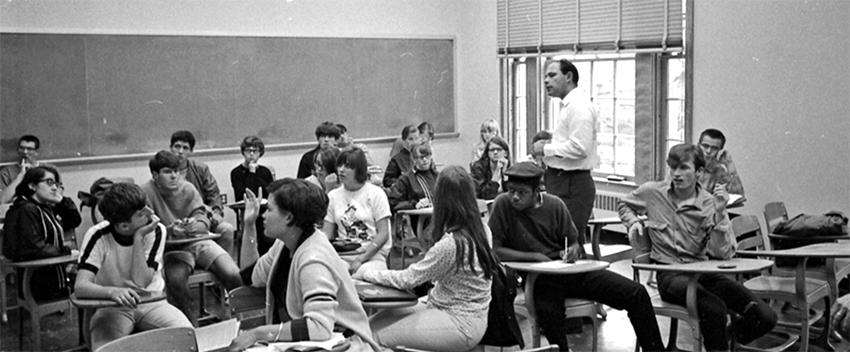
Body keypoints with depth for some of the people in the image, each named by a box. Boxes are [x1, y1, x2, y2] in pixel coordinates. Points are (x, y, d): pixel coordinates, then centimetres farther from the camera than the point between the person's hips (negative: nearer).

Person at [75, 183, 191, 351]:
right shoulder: (98, 236, -17)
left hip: (151, 303, 2)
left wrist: (138, 238, -25)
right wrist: (113, 291, -45)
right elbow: (80, 286, -27)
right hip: (111, 305, -1)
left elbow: (141, 284, -20)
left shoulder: (155, 231, -13)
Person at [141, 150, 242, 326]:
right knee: (175, 278, -36)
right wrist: (170, 230, -30)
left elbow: (203, 222, -1)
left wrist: (194, 226, -26)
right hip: (171, 248, -3)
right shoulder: (145, 193, -7)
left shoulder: (187, 188, 2)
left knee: (233, 274, -19)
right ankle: (192, 327, -14)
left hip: (198, 241, 3)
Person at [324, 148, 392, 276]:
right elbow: (326, 234, 9)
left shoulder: (375, 193, 0)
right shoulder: (333, 196, 12)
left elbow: (383, 234, -5)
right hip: (343, 255, 3)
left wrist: (360, 260, -16)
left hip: (372, 256, -3)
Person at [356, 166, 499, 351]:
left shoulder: (451, 243, -26)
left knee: (378, 336, -10)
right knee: (377, 320, 5)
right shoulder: (480, 229, -1)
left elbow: (407, 279, -17)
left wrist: (366, 274, -5)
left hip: (461, 325, -9)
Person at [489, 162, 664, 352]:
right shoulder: (503, 204, -6)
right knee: (548, 312, -40)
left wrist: (573, 251, -14)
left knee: (636, 293, -7)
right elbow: (493, 250, -13)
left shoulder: (555, 205, 2)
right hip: (539, 278, -3)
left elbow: (575, 244, 11)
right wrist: (534, 256, -17)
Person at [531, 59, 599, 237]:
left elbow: (579, 148, -23)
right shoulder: (567, 106, 18)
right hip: (561, 181, 10)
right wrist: (550, 144, 6)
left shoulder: (579, 106, -14)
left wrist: (546, 149, -13)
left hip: (572, 184, -10)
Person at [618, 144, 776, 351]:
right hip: (668, 272, -2)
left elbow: (723, 254, -10)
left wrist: (719, 214, -17)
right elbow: (624, 205, 25)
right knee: (715, 309, -35)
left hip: (702, 270, 2)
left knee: (765, 317, -15)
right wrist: (633, 221, 5)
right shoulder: (652, 192, 2)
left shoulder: (710, 205, 0)